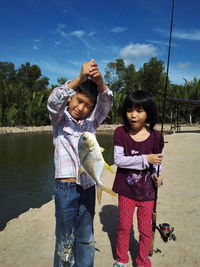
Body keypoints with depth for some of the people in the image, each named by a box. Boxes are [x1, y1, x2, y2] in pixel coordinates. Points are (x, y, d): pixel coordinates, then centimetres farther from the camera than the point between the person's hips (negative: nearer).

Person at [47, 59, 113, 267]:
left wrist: (99, 81, -28)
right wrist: (80, 78, -33)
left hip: (88, 186, 4)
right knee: (66, 238, 8)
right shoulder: (60, 118, 0)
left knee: (85, 237, 18)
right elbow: (54, 101, -21)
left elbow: (106, 103, -7)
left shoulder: (91, 122, 8)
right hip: (66, 186, -4)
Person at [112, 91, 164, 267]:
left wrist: (156, 176, -15)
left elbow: (155, 162, 5)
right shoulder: (121, 133, -11)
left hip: (147, 191, 1)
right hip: (126, 189, 0)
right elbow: (118, 160, -18)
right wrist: (145, 159, -24)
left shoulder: (155, 136, -9)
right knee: (124, 227, 18)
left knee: (145, 229, 15)